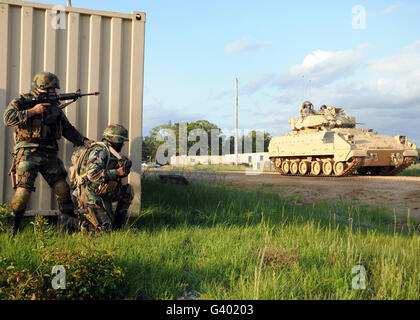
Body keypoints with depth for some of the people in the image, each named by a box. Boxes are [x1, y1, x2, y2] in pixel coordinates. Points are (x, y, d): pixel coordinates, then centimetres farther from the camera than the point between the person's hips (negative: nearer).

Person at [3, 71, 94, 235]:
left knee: (63, 188, 2)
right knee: (23, 190, -14)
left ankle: (67, 222, 16)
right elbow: (8, 118, -15)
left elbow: (68, 129, 21)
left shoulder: (54, 106, 18)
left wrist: (84, 140, 8)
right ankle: (11, 227, 2)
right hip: (28, 152, -5)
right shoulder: (22, 102, 2)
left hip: (49, 154, 5)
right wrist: (33, 111, -16)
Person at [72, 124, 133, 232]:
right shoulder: (100, 151, -16)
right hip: (89, 196, -9)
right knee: (104, 227, -11)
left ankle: (117, 226, 11)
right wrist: (117, 172, -23)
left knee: (128, 191, 7)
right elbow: (92, 174, -30)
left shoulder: (109, 153, 14)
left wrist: (123, 169, -3)